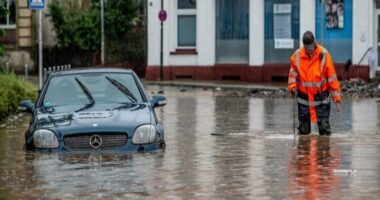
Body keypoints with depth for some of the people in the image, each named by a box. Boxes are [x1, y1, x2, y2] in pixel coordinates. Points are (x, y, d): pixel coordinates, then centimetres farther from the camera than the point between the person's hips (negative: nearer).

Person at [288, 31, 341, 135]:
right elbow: (293, 74, 10)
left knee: (324, 127, -6)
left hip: (321, 97, -2)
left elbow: (332, 77, -5)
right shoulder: (297, 55, -3)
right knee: (303, 129, 6)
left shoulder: (324, 54, -8)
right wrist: (292, 86, -11)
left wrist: (336, 98, -6)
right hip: (304, 97, 2)